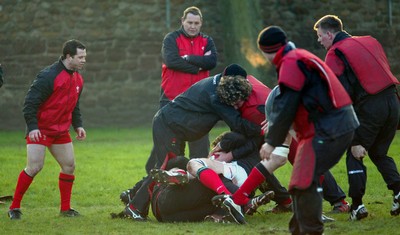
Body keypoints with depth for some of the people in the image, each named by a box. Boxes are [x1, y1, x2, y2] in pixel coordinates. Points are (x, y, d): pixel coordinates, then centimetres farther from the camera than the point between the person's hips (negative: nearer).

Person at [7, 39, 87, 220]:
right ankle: (14, 207, -2)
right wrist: (32, 127, -25)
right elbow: (30, 102, -19)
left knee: (69, 166, 4)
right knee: (34, 167, -13)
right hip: (40, 130, -8)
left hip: (61, 131, 8)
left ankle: (65, 208, 16)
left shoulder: (78, 79, 7)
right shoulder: (49, 76, -19)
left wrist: (78, 125, 8)